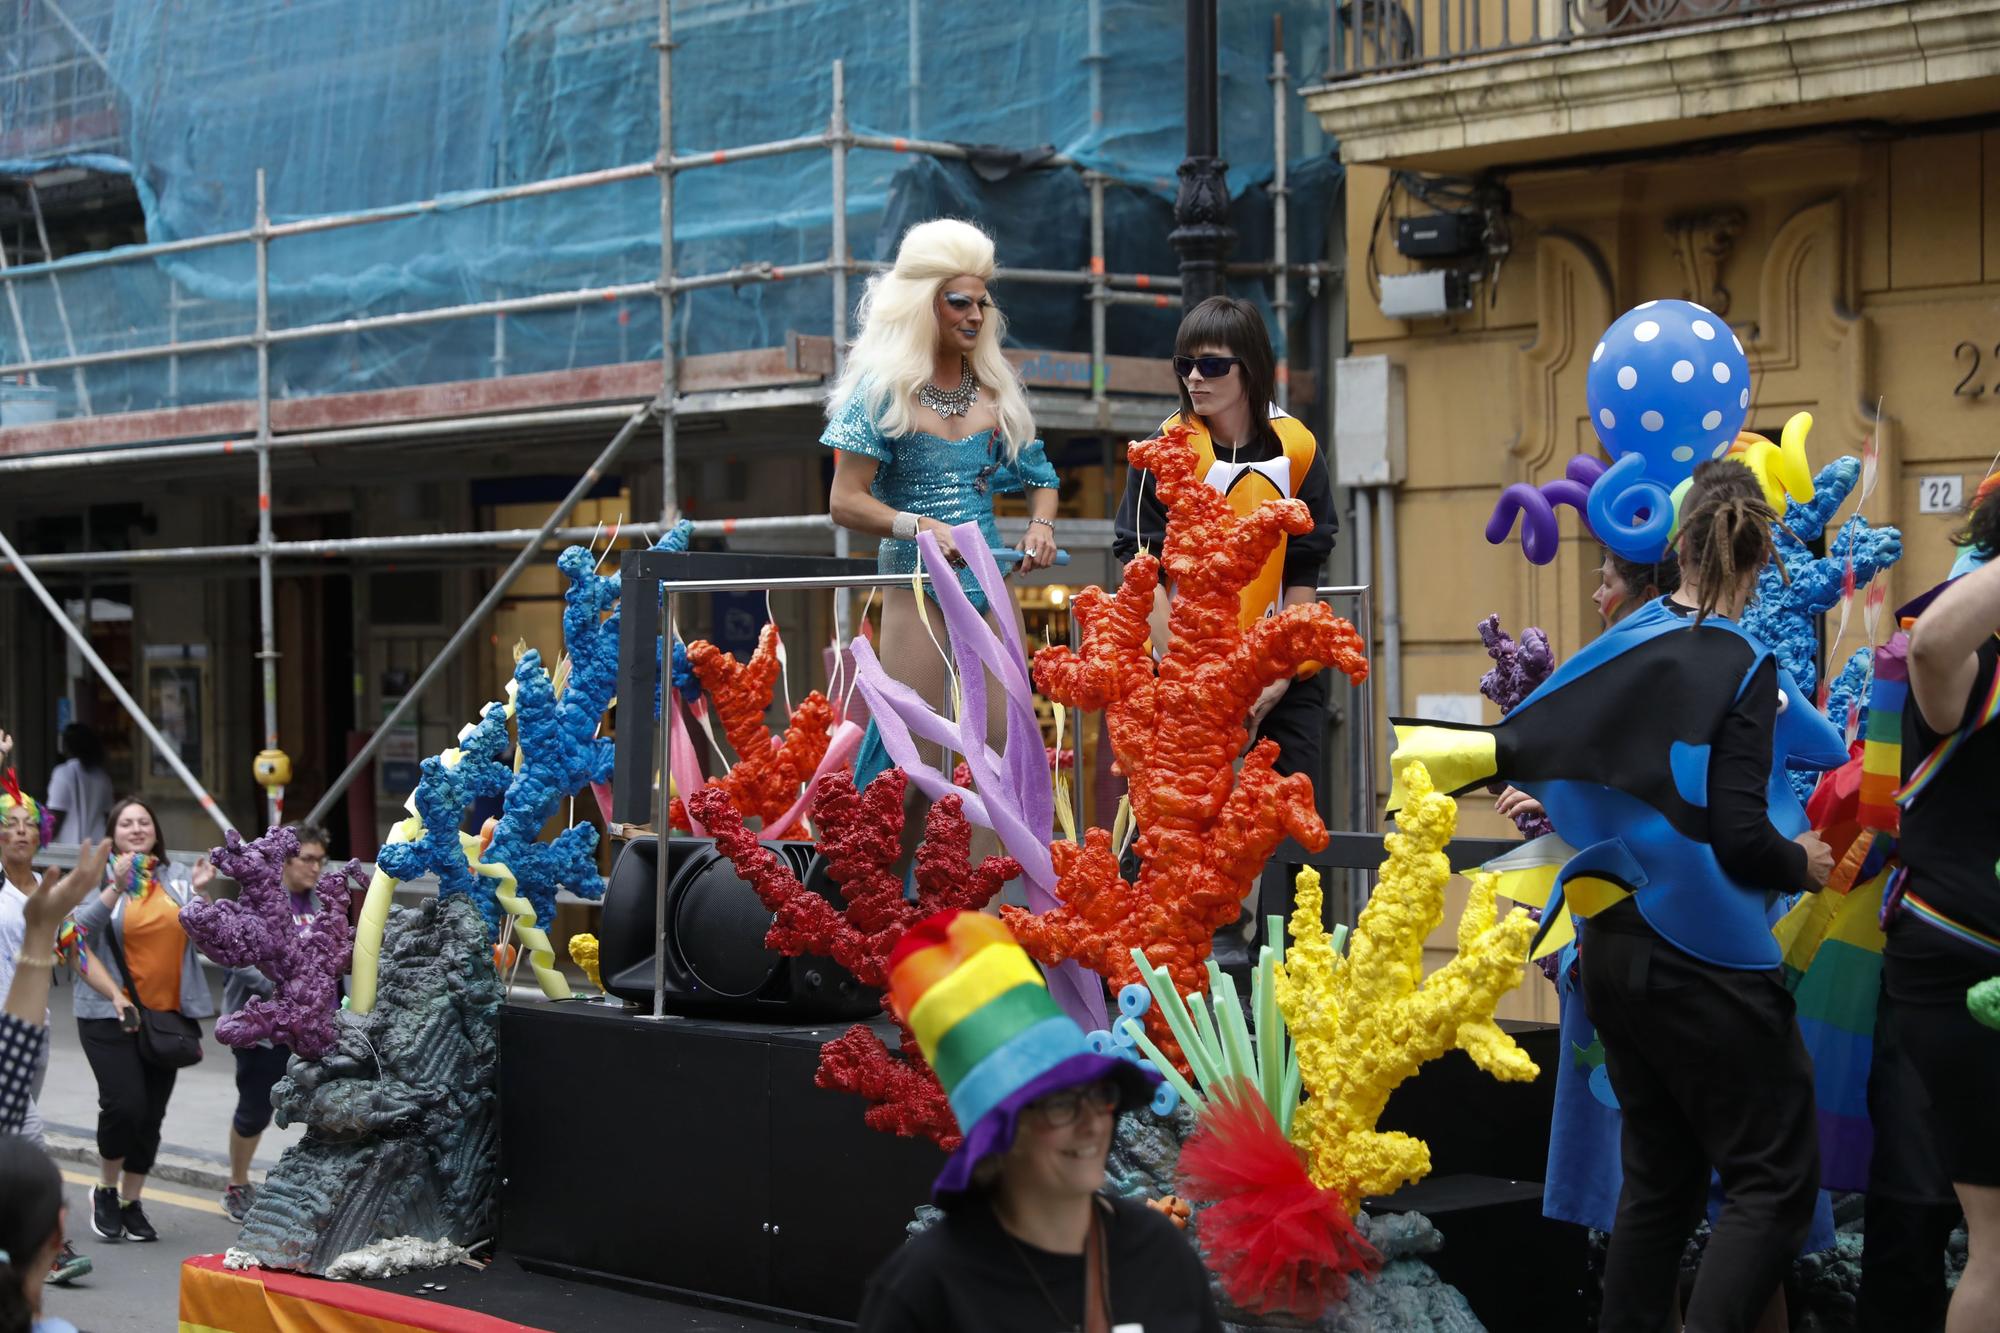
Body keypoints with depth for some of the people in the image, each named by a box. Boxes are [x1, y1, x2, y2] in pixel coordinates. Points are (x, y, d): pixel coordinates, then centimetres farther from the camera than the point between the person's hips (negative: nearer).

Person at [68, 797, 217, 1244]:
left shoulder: (175, 878, 9)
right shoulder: (99, 877, -2)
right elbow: (80, 932, -17)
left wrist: (202, 892, -6)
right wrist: (115, 888, -25)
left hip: (167, 1014, 4)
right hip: (111, 1012, -4)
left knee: (152, 1114, 6)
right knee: (125, 1103, -16)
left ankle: (131, 1203, 20)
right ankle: (106, 1191, 8)